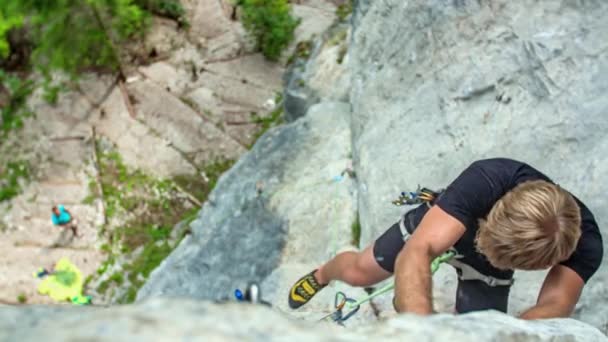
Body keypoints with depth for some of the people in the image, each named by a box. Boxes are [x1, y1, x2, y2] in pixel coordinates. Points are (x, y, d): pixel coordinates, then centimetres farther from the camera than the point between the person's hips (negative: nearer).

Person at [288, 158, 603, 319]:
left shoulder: (585, 244, -39)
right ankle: (322, 274, 46)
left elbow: (556, 305, -54)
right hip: (440, 223, -1)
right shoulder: (489, 178, -46)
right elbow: (416, 252, -54)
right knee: (358, 272, 8)